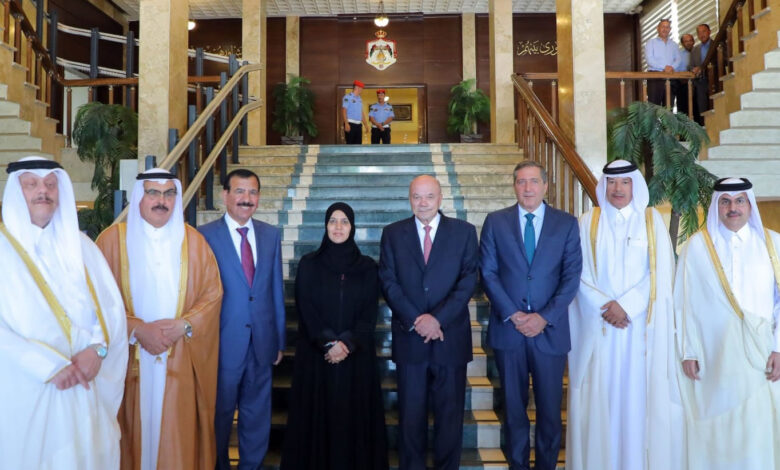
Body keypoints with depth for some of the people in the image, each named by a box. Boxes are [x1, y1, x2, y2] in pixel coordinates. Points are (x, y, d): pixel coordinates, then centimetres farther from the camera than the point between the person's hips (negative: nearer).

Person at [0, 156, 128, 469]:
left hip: (86, 390, 3)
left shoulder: (80, 245, 9)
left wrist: (96, 349, -14)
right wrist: (49, 366, -19)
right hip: (27, 393, -3)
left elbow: (112, 305, 3)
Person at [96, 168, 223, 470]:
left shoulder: (193, 241, 5)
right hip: (130, 358, -1)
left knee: (179, 433, 6)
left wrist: (184, 325, -12)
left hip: (180, 360, 1)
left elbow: (212, 292, 2)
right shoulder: (112, 238, 0)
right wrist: (137, 329, -15)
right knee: (136, 429, 8)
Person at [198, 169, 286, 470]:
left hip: (262, 342, 4)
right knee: (219, 414, 15)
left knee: (258, 415, 16)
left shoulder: (271, 235, 4)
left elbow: (276, 289, 6)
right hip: (223, 343, -3)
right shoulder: (205, 236, -8)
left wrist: (279, 339, 8)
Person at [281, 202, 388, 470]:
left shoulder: (367, 267, 4)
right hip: (316, 355, 0)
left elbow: (369, 313, -1)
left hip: (356, 355, 1)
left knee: (354, 416, 4)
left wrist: (347, 343, -14)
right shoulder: (309, 265, 3)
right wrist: (328, 343, -14)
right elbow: (305, 309, -3)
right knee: (317, 416, 4)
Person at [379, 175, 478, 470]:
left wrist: (438, 318, -14)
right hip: (409, 338, 1)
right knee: (410, 413, 9)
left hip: (451, 337, 0)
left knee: (450, 412, 10)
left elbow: (468, 280, -4)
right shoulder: (392, 234, 5)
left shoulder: (464, 231, 3)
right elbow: (389, 282, -1)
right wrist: (416, 320, -12)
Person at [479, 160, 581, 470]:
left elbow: (571, 276, -2)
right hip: (508, 328, 0)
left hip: (550, 329, 0)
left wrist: (545, 317, -12)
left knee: (550, 408, 9)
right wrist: (512, 314, -11)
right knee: (514, 407, 12)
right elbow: (488, 273, -1)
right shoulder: (495, 221, 3)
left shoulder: (567, 224, 3)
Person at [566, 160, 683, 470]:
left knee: (639, 394, 4)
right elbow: (580, 274, 0)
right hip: (599, 324, 0)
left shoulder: (652, 221, 5)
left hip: (640, 325, 0)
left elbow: (660, 272, -3)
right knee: (601, 395, 3)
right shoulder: (588, 222, 5)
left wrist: (627, 305, -13)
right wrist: (605, 306, -13)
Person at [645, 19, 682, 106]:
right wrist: (664, 67, -16)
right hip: (655, 76, -4)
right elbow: (650, 59, -7)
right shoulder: (651, 43, 7)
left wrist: (672, 67, -15)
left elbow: (678, 59, 7)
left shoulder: (674, 45, 20)